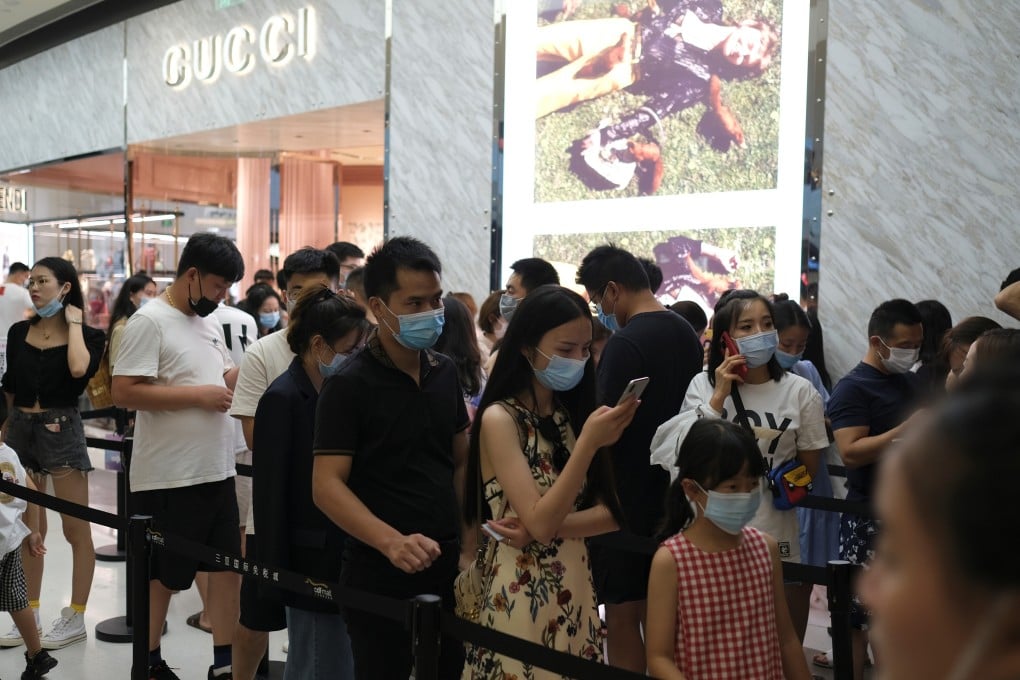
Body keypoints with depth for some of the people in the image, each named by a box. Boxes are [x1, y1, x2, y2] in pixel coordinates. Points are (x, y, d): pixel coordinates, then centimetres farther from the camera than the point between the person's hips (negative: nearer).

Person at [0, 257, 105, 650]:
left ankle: (75, 620, 12)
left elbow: (78, 370, -25)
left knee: (76, 531, 2)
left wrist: (73, 323, -13)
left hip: (61, 430, -4)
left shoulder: (85, 334, -4)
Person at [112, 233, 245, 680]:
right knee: (162, 576, 7)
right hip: (169, 477, -8)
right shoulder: (150, 321, -14)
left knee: (227, 565, 12)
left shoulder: (210, 322, 11)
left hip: (217, 470, 8)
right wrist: (199, 396, -21)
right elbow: (123, 392, -22)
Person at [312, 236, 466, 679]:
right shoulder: (349, 385, -10)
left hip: (446, 563, 5)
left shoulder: (445, 373, 6)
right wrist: (392, 542, -28)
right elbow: (327, 486, -15)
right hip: (380, 570, -5)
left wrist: (468, 540, 3)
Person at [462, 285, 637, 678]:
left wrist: (550, 526, -16)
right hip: (522, 595, -6)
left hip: (576, 588, 6)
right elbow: (539, 522, -19)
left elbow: (610, 513, 1)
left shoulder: (572, 414, 7)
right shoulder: (500, 419, -12)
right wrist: (589, 442, -26)